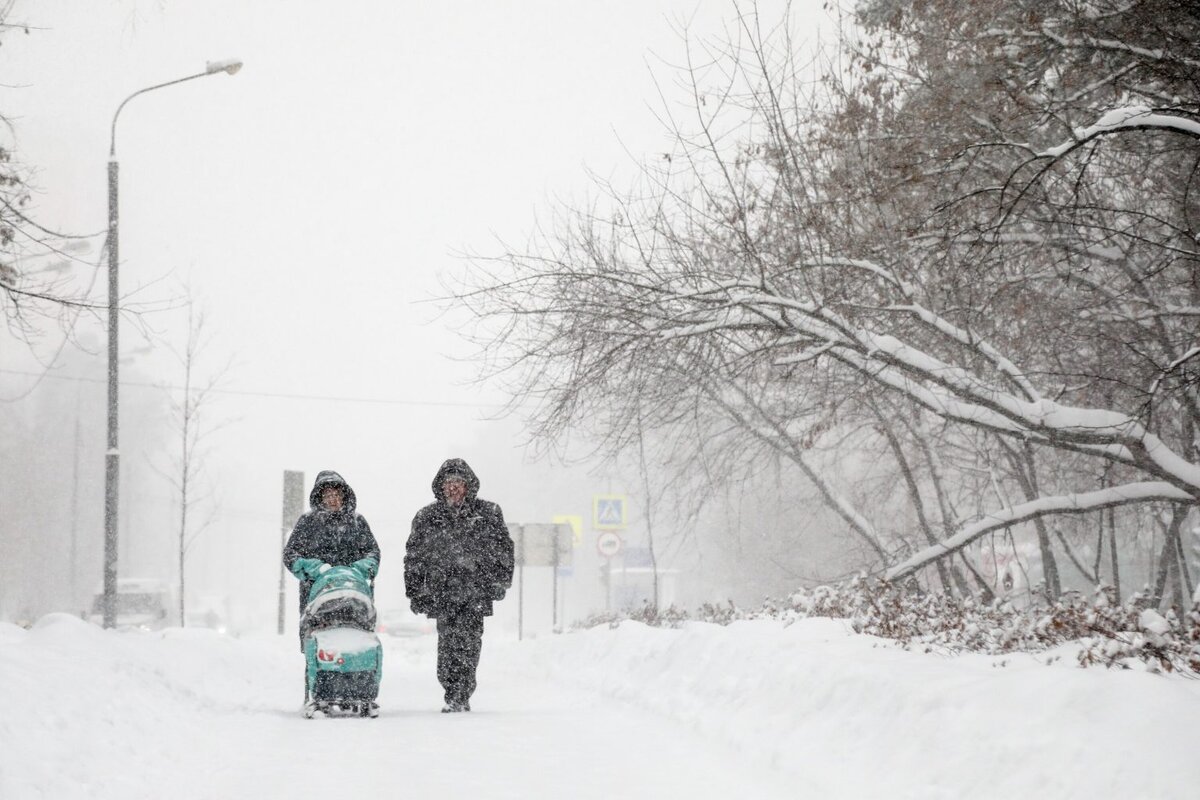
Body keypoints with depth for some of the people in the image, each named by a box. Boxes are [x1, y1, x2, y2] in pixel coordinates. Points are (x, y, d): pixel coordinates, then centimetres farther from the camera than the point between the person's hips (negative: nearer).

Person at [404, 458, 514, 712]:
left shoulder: (488, 513, 10)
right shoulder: (427, 517, 13)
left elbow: (503, 549, 12)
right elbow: (413, 556, 17)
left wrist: (501, 581, 3)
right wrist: (414, 591, 12)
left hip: (475, 589, -1)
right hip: (441, 592, 1)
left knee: (467, 643, -12)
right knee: (447, 644, -7)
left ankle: (459, 697, -11)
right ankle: (455, 695, 1)